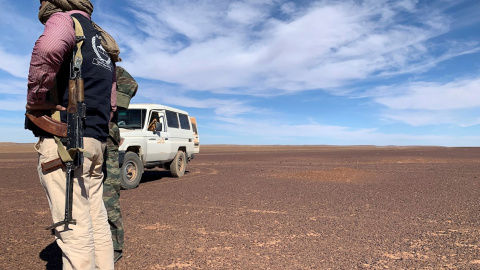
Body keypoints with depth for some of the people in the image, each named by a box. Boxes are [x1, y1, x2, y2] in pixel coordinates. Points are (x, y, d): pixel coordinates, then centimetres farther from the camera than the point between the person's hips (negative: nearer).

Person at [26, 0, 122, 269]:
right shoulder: (103, 42, 25)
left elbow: (49, 47, -26)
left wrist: (36, 98, -13)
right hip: (96, 141, 8)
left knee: (74, 229, -5)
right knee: (97, 222, 12)